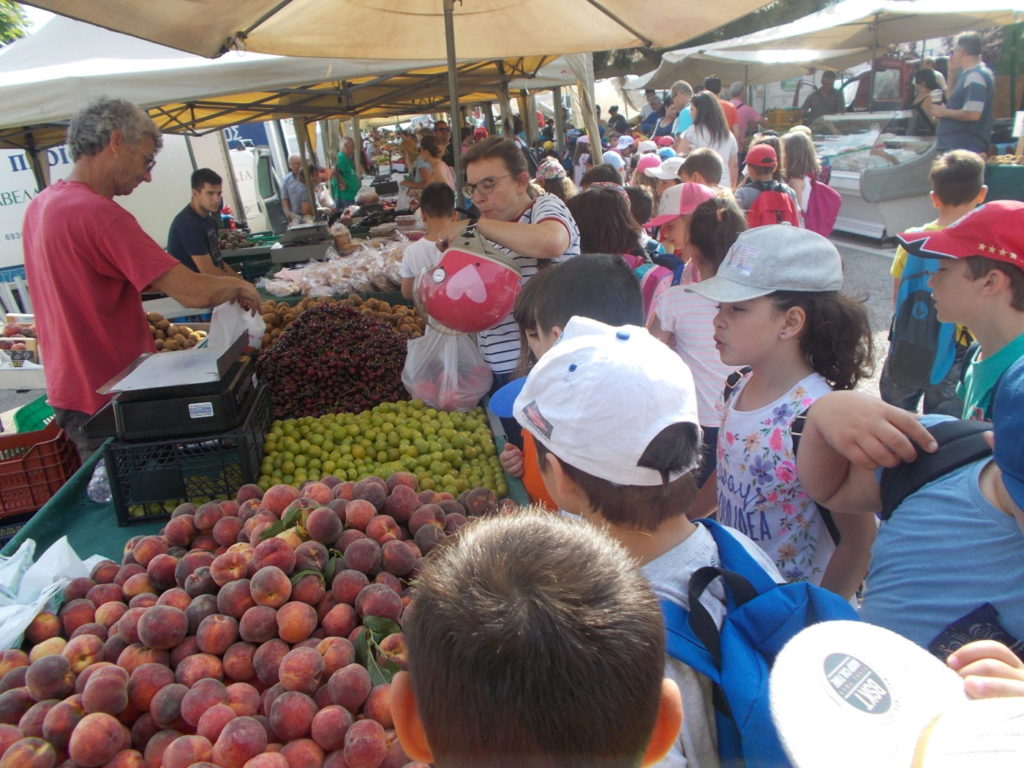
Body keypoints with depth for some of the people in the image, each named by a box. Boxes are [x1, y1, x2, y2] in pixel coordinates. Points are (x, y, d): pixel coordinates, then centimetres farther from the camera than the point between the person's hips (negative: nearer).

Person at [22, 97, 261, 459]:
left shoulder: (39, 205, 6)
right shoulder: (99, 213, -24)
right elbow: (194, 292, -28)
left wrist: (141, 319, 13)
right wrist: (238, 286, -9)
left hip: (69, 386, 9)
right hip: (109, 399, -9)